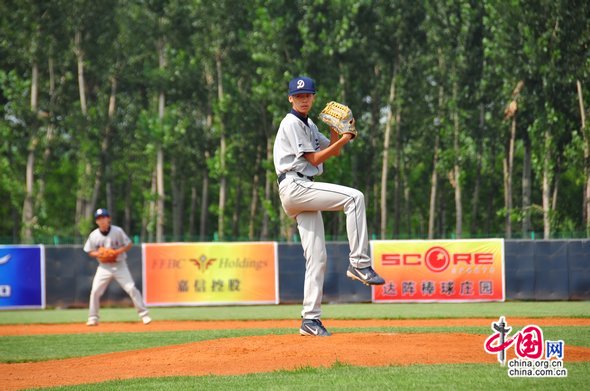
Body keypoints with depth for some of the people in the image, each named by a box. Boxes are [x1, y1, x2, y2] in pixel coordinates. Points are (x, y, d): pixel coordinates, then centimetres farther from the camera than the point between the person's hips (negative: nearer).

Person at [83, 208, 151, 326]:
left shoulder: (118, 231, -7)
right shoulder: (94, 235, -2)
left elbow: (129, 245, -1)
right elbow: (90, 252, 7)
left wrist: (119, 251, -18)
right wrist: (97, 254, -15)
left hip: (119, 265, -2)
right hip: (104, 267, 2)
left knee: (131, 288, -10)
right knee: (95, 291, -8)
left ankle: (144, 315, -4)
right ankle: (93, 318, 5)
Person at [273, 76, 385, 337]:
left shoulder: (309, 125, 23)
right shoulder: (291, 124, -6)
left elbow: (332, 151, 22)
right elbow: (315, 159, -11)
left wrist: (334, 132, 4)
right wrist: (344, 139, -12)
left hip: (305, 192, 10)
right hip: (294, 186, -10)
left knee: (317, 257, 4)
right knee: (354, 197, -24)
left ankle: (310, 319, 3)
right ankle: (359, 263, -25)